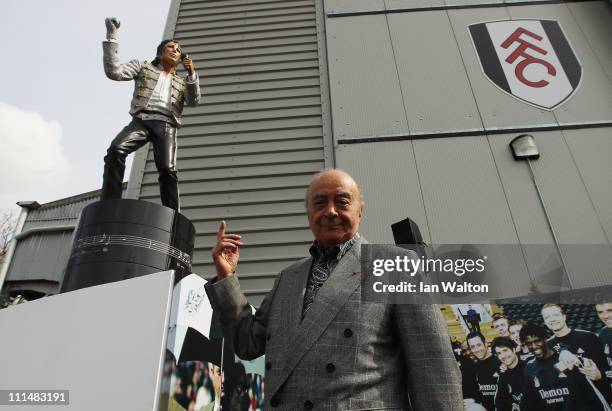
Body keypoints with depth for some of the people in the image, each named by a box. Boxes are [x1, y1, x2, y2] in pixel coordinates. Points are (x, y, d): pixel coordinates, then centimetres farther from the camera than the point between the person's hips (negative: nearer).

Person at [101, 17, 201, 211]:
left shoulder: (181, 82, 31)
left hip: (166, 124, 1)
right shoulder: (143, 67, 26)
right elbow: (114, 71, 10)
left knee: (168, 169, -22)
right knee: (116, 149, -29)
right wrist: (111, 35, 6)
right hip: (141, 120, 0)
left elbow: (193, 101, 11)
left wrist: (192, 74, -2)